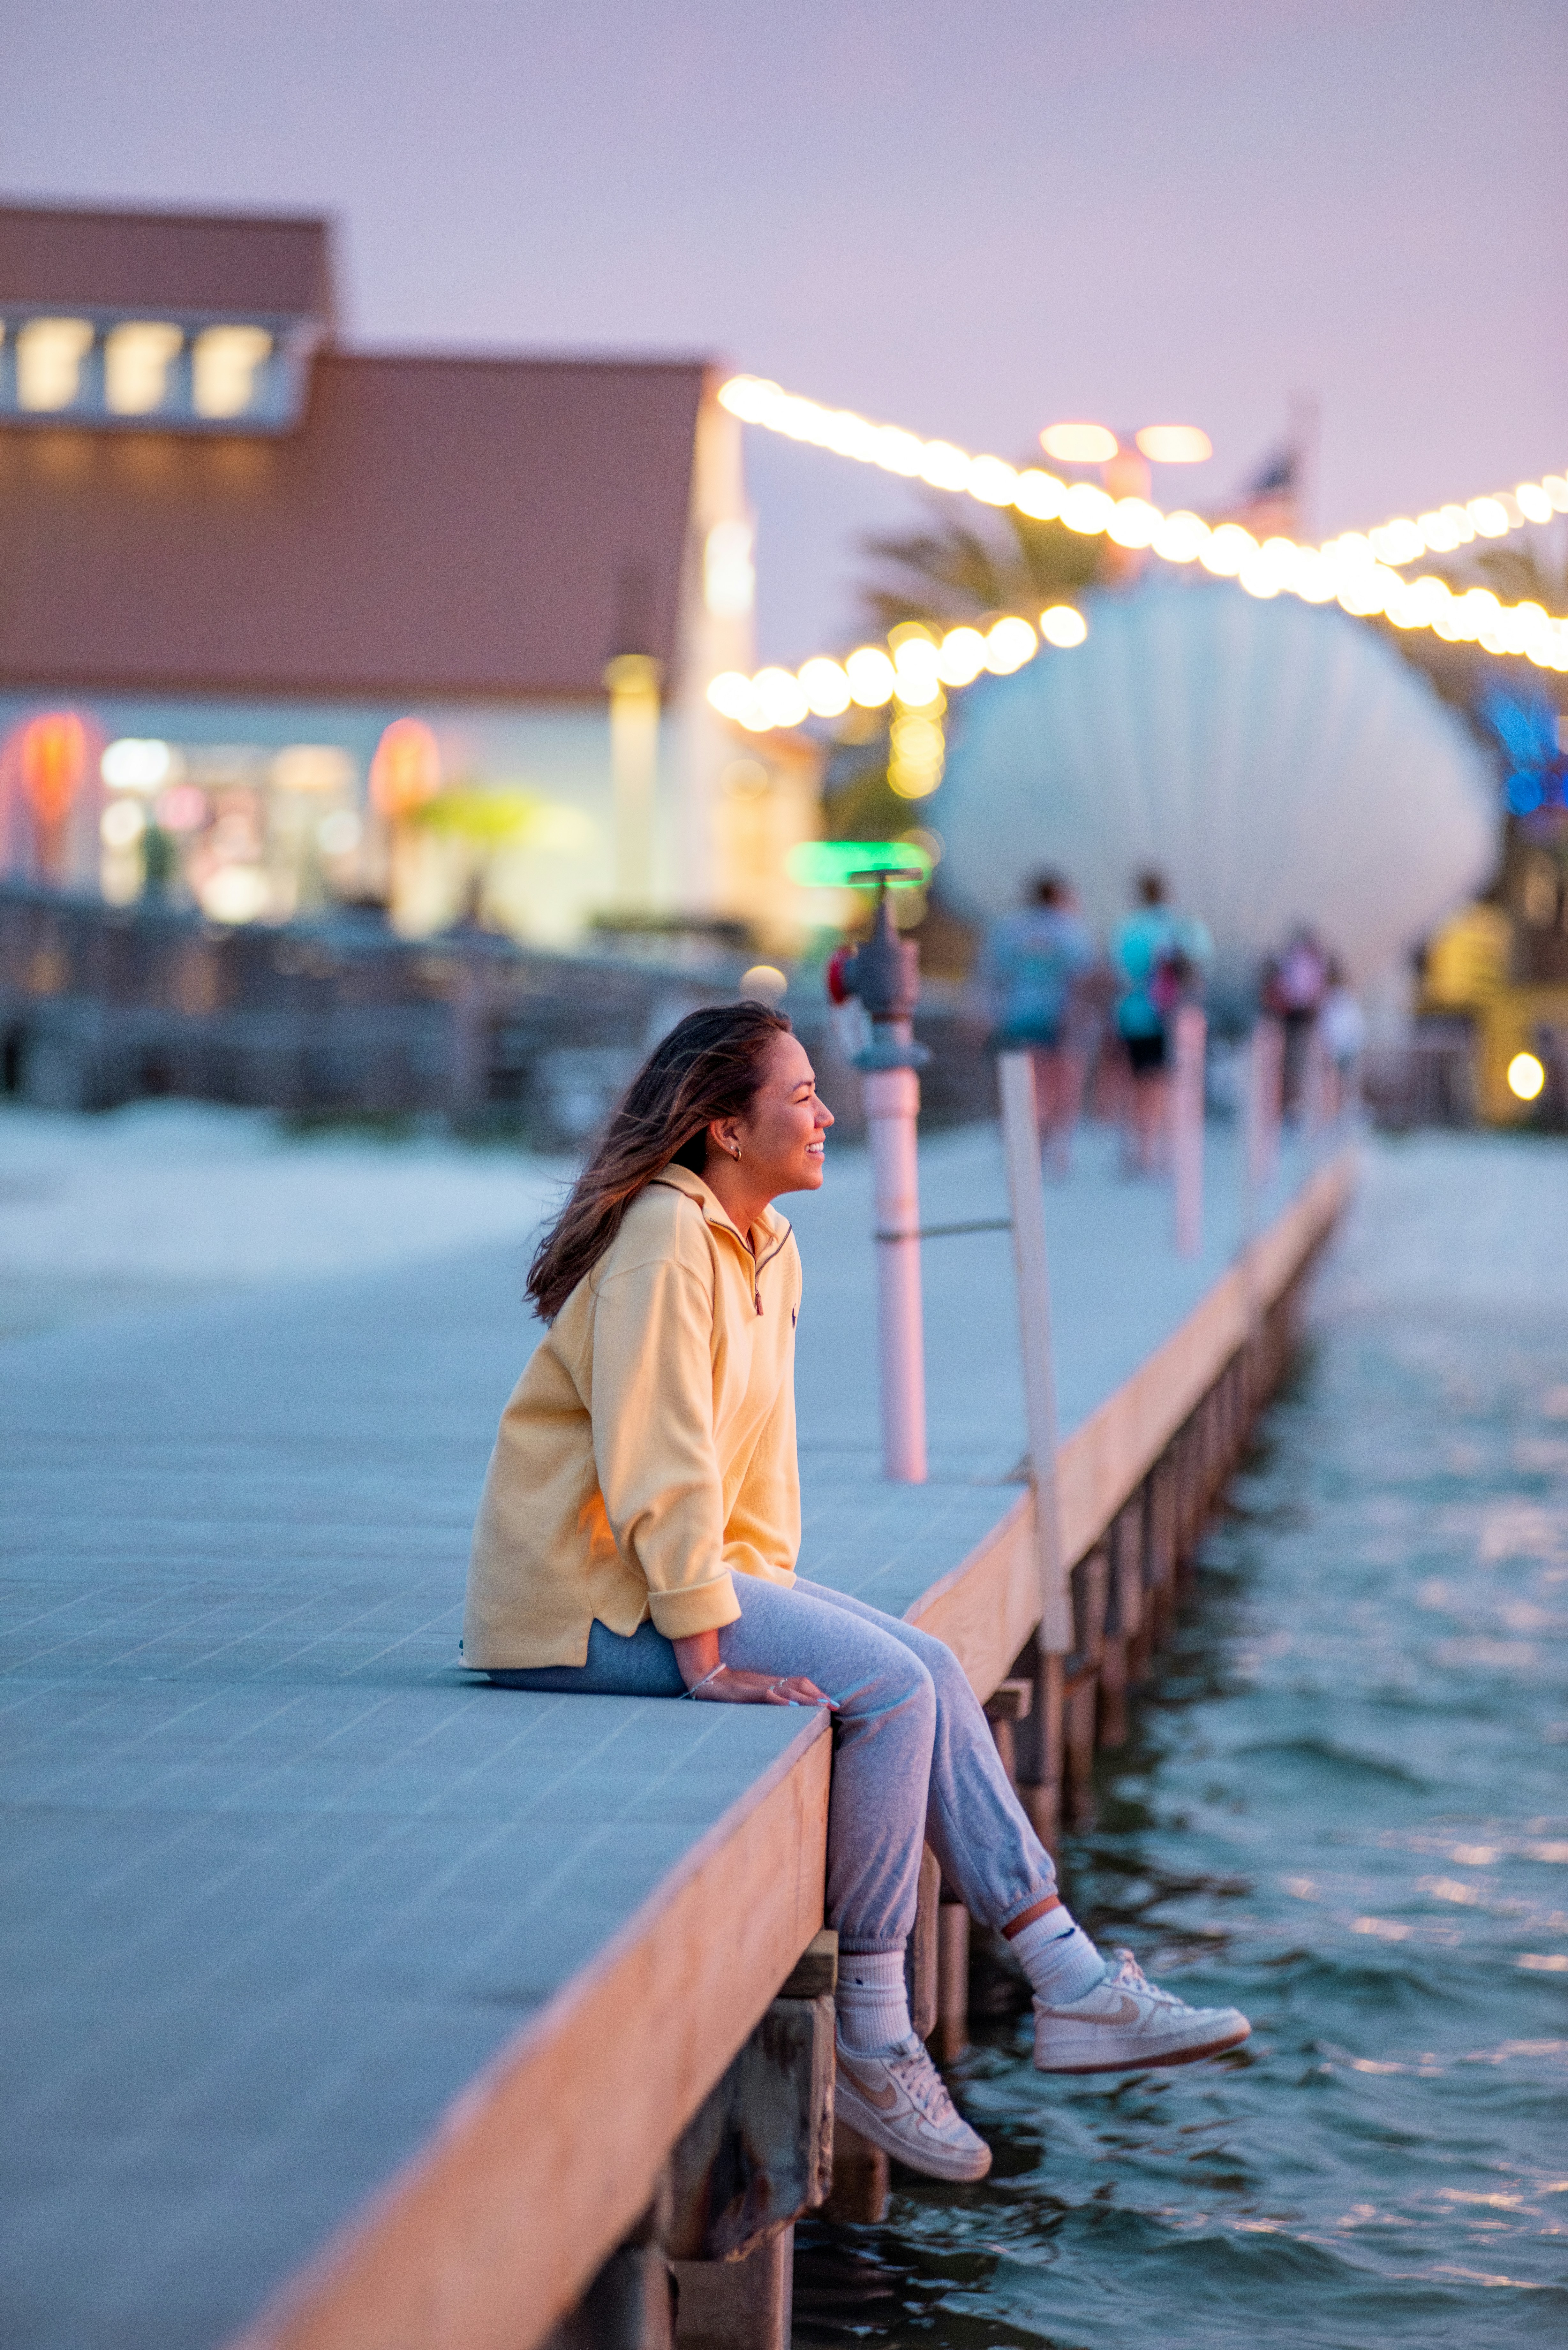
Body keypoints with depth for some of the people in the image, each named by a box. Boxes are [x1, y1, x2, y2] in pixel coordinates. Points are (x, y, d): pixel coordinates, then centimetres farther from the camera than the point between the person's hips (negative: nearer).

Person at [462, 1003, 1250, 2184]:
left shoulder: (772, 1252, 12)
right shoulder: (664, 1242, -19)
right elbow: (659, 1465, -23)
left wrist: (772, 1594, 5)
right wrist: (709, 1656, -24)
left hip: (691, 1566, 10)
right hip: (581, 1593, -10)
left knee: (930, 1671, 0)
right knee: (889, 1688, -19)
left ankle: (1073, 1987, 0)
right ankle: (872, 2042, -13)